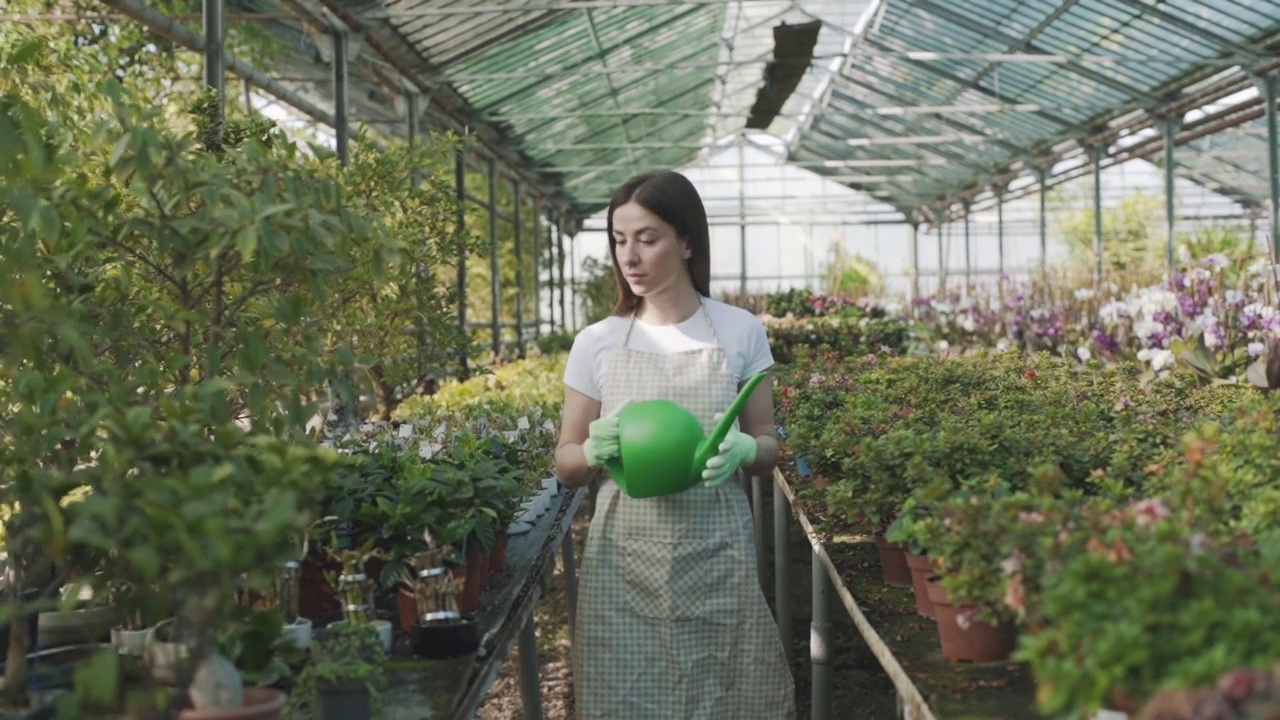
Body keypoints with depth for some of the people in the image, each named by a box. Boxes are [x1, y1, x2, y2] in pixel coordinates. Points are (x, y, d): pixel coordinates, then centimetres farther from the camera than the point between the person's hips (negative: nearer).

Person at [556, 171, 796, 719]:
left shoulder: (740, 332, 0)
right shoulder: (597, 343, 2)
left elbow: (768, 448, 7)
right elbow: (566, 466, 7)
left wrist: (743, 451, -16)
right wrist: (594, 450, -15)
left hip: (717, 555, 0)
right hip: (626, 558, 1)